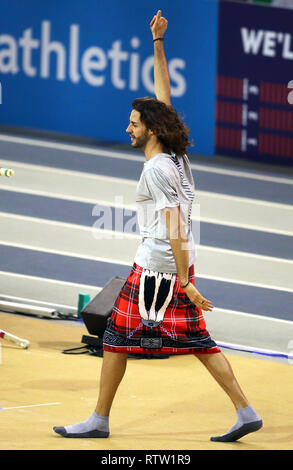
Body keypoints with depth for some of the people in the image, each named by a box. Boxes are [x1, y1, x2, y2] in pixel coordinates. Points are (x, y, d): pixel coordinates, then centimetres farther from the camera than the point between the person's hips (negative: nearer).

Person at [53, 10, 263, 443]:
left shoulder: (156, 169, -15)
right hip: (179, 264, 9)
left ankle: (99, 420, 8)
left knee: (118, 335, 2)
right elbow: (163, 96, 18)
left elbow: (176, 231, -21)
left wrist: (184, 282, -24)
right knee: (195, 338, 7)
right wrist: (157, 42, 19)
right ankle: (245, 412, 1)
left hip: (159, 264, -8)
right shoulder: (176, 156, 8)